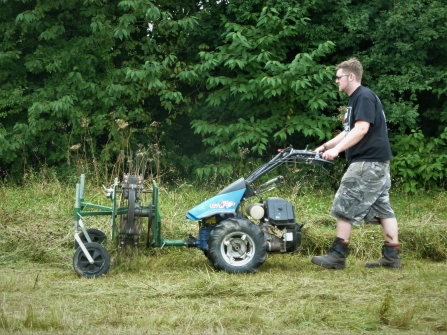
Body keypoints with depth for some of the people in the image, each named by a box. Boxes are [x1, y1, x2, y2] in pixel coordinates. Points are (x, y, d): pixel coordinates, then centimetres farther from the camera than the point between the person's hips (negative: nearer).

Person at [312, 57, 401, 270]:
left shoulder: (364, 97, -13)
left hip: (368, 163, -11)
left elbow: (362, 129, -24)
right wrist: (325, 146, 19)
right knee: (382, 207, 9)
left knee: (345, 206, -8)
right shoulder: (355, 99, 19)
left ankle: (337, 256, -6)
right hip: (376, 163, 11)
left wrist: (336, 149, -28)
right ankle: (392, 256, 10)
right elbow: (349, 133, 25)